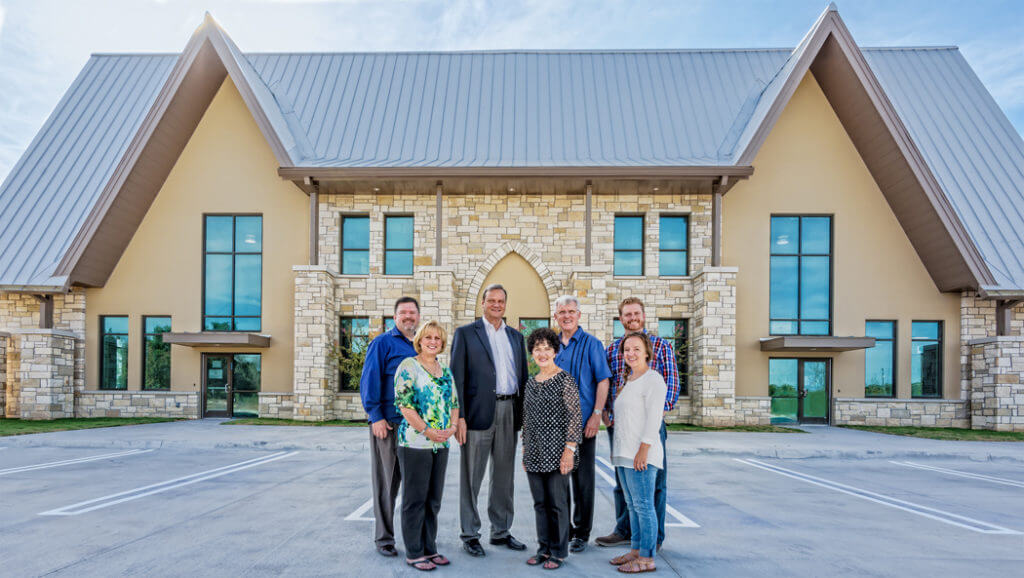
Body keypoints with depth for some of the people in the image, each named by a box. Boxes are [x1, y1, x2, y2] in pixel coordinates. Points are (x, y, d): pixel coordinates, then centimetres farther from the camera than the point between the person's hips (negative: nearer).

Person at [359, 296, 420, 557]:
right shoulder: (382, 343, -2)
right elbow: (369, 380, -8)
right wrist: (376, 416, -15)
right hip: (387, 424, -5)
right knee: (386, 483, 3)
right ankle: (384, 538, 15)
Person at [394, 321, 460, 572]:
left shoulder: (446, 372, 13)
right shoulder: (408, 366, -7)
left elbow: (454, 403, 16)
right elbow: (403, 403, -14)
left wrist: (452, 427, -2)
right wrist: (427, 431, -16)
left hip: (441, 444, 6)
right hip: (415, 443, -6)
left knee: (433, 499, 13)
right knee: (415, 499, 3)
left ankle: (430, 548, 25)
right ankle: (414, 553, 14)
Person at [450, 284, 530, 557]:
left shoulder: (516, 336, 15)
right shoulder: (465, 333, 0)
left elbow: (522, 376, 16)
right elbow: (457, 377, -5)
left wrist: (525, 414, 8)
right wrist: (458, 417, -12)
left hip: (510, 412, 5)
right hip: (479, 412, -4)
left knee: (504, 476, 13)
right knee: (471, 477, 4)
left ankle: (501, 531, 26)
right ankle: (470, 534, 16)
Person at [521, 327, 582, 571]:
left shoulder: (565, 380, -6)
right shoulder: (530, 383, 12)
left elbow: (575, 417, -10)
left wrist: (569, 449, -14)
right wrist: (525, 450, 15)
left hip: (556, 452, -6)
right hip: (534, 453, 6)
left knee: (558, 503, 2)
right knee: (540, 503, 12)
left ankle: (559, 552, 16)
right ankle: (544, 548, 25)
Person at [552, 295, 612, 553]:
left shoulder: (591, 344, -3)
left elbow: (603, 381, -7)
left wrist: (596, 415, -15)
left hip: (583, 422, -5)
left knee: (583, 478, 2)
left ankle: (581, 533, 14)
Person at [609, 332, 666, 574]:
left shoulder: (653, 380, -9)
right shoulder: (630, 381, 18)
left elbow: (653, 419, -16)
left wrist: (643, 451, -21)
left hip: (641, 454, -9)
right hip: (624, 454, 9)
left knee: (643, 505, -5)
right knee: (632, 505, 14)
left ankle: (646, 558, 2)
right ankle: (635, 550, 22)